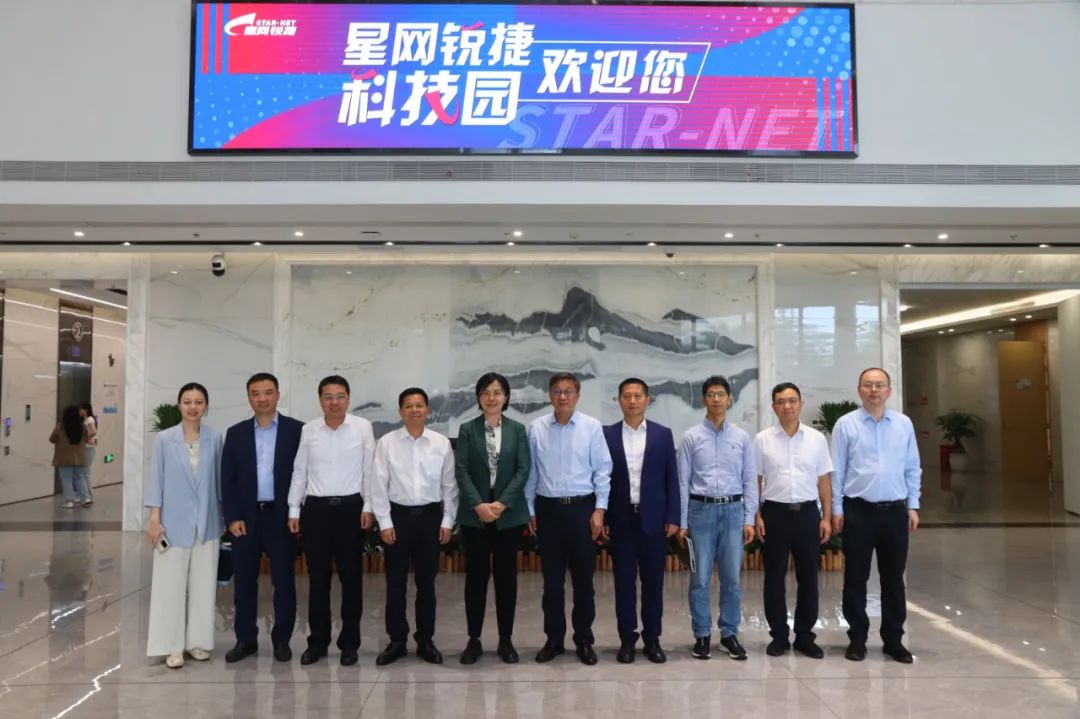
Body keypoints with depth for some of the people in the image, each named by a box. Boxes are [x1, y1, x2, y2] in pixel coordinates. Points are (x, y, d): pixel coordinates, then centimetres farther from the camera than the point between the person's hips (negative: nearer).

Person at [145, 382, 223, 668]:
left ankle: (197, 641, 21)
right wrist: (155, 520, -7)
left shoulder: (214, 438, 0)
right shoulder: (164, 439, -5)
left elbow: (219, 478, 7)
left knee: (203, 584, 8)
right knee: (171, 585, 4)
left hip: (206, 523, 2)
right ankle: (173, 646, 14)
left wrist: (226, 514, 8)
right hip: (175, 523, -2)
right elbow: (156, 479, -3)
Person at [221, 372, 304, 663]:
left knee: (284, 581, 5)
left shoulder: (296, 430, -1)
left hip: (281, 516, -2)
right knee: (244, 581, 8)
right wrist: (232, 517, -4)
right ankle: (245, 639, 22)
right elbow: (227, 479, 5)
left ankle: (282, 639, 18)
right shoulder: (236, 433, 7)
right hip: (246, 517, 2)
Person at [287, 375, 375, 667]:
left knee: (351, 577, 7)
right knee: (318, 578, 9)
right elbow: (299, 472, 6)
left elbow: (369, 470, -1)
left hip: (350, 508, -1)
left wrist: (368, 506, -4)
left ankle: (349, 642, 18)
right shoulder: (308, 430, 2)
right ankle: (318, 641, 22)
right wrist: (294, 510, 4)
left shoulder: (363, 428, -3)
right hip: (315, 508, 2)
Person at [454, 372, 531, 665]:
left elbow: (523, 470, -3)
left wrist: (502, 503, -14)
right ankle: (474, 639, 16)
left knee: (506, 575, 6)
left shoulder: (518, 430, 4)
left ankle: (505, 640, 17)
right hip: (475, 514, 0)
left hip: (509, 513, 1)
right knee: (476, 575, 4)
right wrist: (478, 504, -16)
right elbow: (462, 471, -4)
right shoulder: (467, 430, 2)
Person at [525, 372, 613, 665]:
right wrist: (529, 511, 5)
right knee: (552, 579, 10)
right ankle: (554, 639, 23)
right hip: (548, 509, 1)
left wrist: (599, 509, -7)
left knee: (583, 578, 7)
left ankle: (584, 640, 21)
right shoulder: (536, 428, 0)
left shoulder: (592, 427, -4)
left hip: (582, 508, -1)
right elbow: (530, 472, 4)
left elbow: (602, 470, -3)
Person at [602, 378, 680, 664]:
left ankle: (652, 639, 17)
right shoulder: (607, 434, 2)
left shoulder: (663, 434, 4)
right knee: (624, 581, 5)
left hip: (653, 518, 0)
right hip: (620, 518, 0)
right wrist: (601, 517, -3)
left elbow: (671, 478, 3)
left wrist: (672, 517, -2)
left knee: (653, 581, 6)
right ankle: (627, 639, 15)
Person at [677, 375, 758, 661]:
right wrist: (682, 522, -2)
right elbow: (683, 481, 1)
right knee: (700, 579, 4)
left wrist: (749, 519, -1)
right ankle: (702, 635, 17)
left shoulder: (742, 437, 5)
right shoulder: (691, 437, 1)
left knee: (732, 579, 6)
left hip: (733, 510, 1)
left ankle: (729, 634, 20)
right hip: (701, 510, -1)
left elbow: (750, 480, 5)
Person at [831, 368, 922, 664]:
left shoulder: (904, 424, 6)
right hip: (858, 511, -2)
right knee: (856, 578, 6)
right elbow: (836, 471, -2)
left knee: (893, 578, 10)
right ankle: (857, 638, 18)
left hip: (895, 511, 2)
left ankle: (893, 638, 23)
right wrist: (836, 509, -4)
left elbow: (913, 469, 9)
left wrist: (913, 506, 5)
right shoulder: (846, 424, -3)